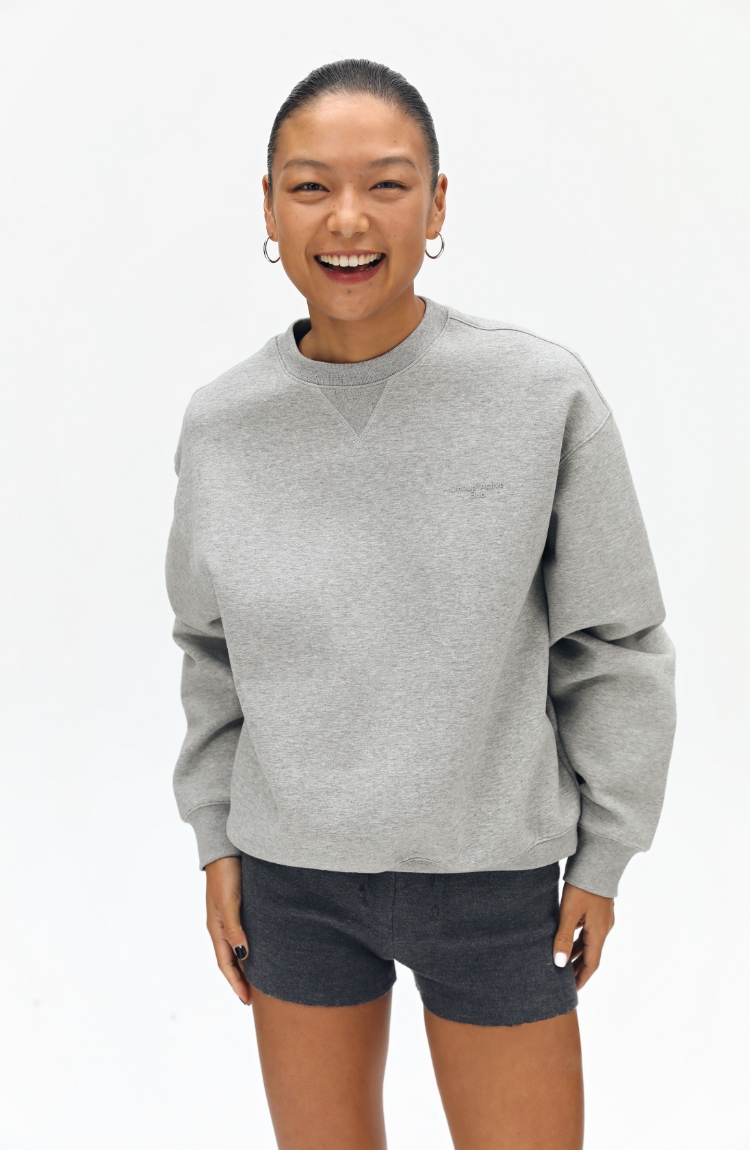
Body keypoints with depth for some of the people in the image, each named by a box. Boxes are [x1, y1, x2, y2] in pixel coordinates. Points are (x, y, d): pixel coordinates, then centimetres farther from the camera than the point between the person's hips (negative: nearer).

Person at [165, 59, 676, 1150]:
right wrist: (217, 841, 8)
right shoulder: (222, 423, -6)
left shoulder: (546, 395, -14)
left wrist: (601, 863, -2)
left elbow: (615, 645, -5)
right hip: (295, 874, 2)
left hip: (493, 874, -2)